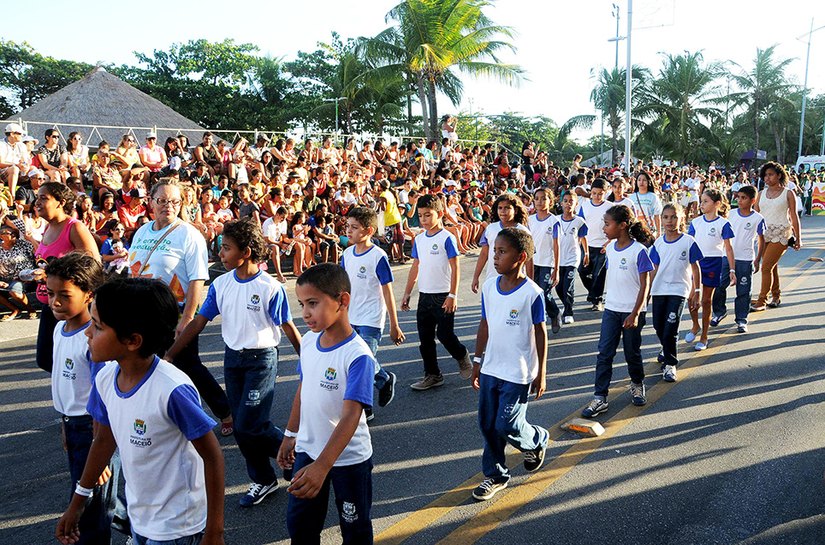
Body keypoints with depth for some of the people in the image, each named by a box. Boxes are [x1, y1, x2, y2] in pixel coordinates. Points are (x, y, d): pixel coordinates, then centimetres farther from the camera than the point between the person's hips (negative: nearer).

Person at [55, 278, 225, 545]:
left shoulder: (172, 390, -29)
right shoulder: (105, 379, -8)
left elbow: (212, 457, -21)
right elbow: (105, 439, 8)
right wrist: (76, 503, 18)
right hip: (137, 516, 6)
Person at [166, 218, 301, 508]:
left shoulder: (270, 287, -16)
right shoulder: (221, 284, 0)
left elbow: (288, 328, -10)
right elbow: (198, 323, 4)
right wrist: (169, 354, 2)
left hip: (262, 359, -6)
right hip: (232, 358, 6)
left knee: (249, 425, -10)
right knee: (241, 427, 10)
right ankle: (263, 479, 27)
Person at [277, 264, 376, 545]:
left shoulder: (357, 355, -26)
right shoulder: (308, 341, -5)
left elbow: (351, 416, -31)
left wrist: (322, 466, -38)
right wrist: (291, 435, 16)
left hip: (348, 458, -6)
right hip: (307, 450, 6)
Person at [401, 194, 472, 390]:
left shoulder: (446, 238, -10)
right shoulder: (419, 239, 8)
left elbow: (455, 268, -12)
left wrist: (452, 295, -17)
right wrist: (407, 294, 12)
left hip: (443, 296, -6)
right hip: (424, 295, 6)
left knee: (444, 334, -3)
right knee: (425, 337, 8)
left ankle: (463, 357, 27)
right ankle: (432, 375, 20)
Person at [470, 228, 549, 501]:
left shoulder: (532, 293, -15)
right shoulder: (489, 287, 0)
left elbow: (540, 333, -8)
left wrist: (541, 374, -5)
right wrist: (477, 362, 12)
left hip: (518, 374, -5)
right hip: (490, 369, 6)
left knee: (507, 427, -2)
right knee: (487, 425, 11)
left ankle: (538, 440, 31)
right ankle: (495, 475, 29)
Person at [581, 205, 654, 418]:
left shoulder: (638, 250, -15)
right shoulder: (610, 247, 4)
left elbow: (644, 285, -14)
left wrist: (635, 313, -18)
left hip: (631, 311, -5)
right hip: (611, 309, 5)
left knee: (632, 352, 11)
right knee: (604, 353, 0)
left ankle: (637, 384, 37)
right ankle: (600, 397, 3)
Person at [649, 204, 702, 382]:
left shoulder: (688, 242, -7)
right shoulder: (658, 243, 3)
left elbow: (695, 269, -1)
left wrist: (696, 292, -2)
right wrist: (647, 291, 12)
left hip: (678, 290, -4)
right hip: (659, 290, 4)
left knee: (670, 329, -10)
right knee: (659, 327, 14)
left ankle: (670, 364, 5)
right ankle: (667, 350, 43)